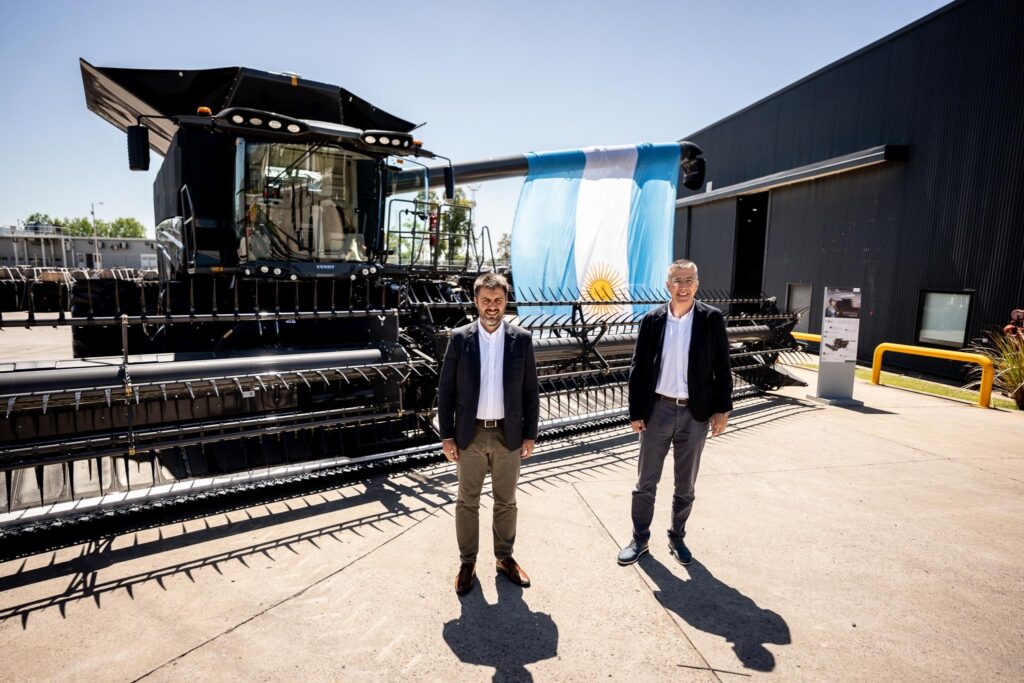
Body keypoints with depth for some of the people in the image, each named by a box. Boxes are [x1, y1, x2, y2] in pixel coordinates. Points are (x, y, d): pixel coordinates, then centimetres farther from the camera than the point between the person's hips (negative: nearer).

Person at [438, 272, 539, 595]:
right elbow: (446, 390, -2)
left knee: (506, 501, 15)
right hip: (470, 435, 0)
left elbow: (530, 392, 1)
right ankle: (467, 562, 30)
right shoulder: (459, 338, -4)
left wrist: (529, 435, 0)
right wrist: (446, 436, -4)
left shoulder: (521, 339, -3)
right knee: (467, 502, 12)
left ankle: (505, 557, 34)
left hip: (508, 435, 1)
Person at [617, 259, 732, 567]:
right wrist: (635, 412, -3)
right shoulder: (652, 320, -2)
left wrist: (723, 408, -3)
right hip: (658, 410, 0)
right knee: (645, 482, 9)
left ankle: (676, 538, 34)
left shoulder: (712, 319, -3)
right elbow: (638, 368, -1)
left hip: (696, 413, 0)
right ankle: (640, 539, 27)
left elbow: (722, 367, 0)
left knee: (685, 484, 15)